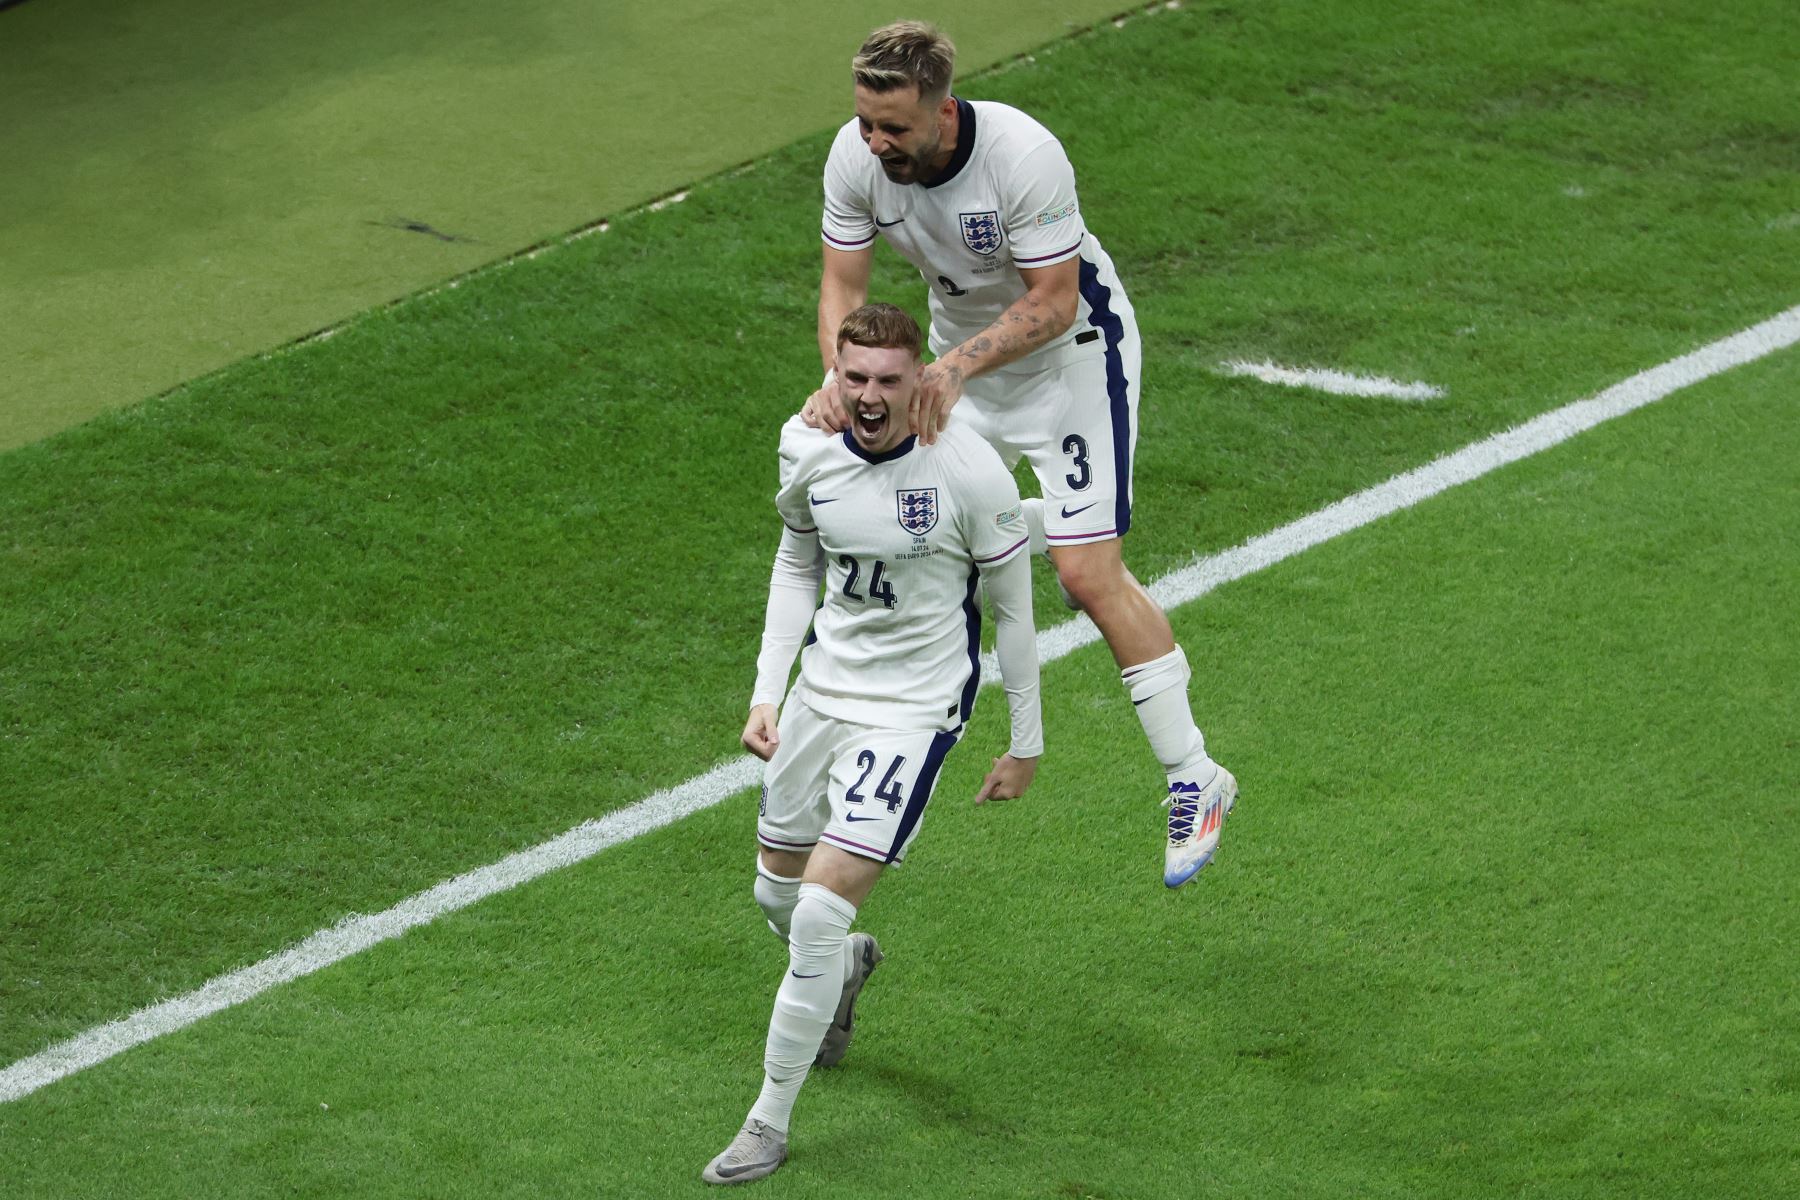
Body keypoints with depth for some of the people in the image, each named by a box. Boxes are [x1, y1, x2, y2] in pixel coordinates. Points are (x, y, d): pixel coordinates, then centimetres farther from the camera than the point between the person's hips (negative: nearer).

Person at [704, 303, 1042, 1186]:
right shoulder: (809, 448, -5)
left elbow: (1012, 608, -7)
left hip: (912, 709, -6)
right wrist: (766, 693, 6)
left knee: (821, 912, -15)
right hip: (821, 689, 6)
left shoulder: (969, 470, -19)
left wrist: (1025, 744, -1)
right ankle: (847, 968, 56)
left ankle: (769, 1125, -2)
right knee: (777, 892, 18)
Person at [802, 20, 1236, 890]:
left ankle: (1195, 781, -3)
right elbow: (843, 284, -12)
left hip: (1069, 349, -6)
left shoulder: (1023, 156, -34)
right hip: (963, 345, 6)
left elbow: (1052, 304, -28)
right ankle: (1061, 527, 43)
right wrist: (839, 374, -32)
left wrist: (956, 367, -42)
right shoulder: (855, 155, -19)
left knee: (1089, 578, -13)